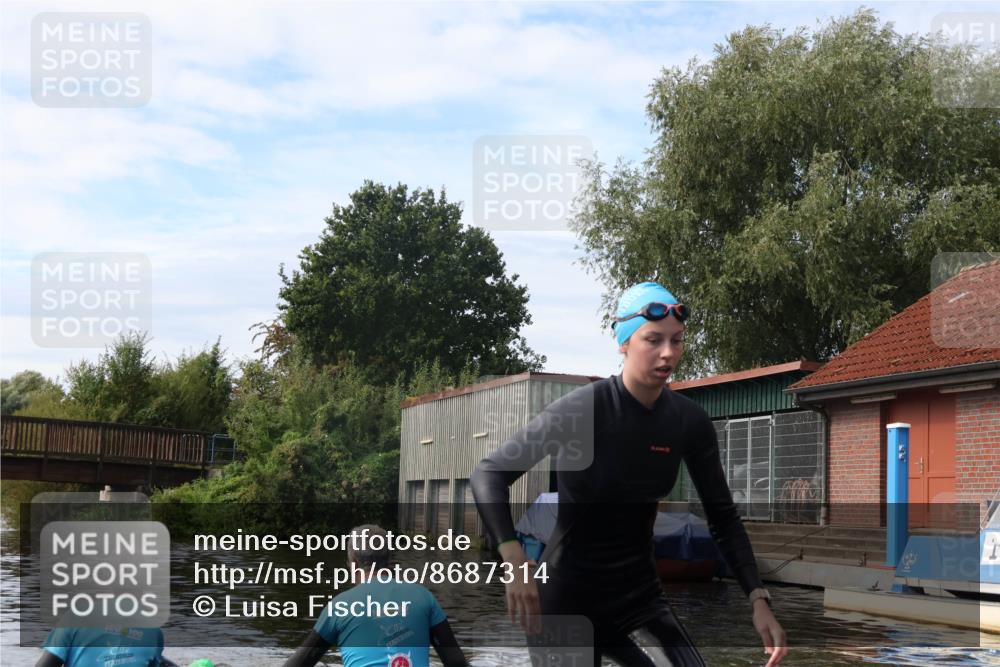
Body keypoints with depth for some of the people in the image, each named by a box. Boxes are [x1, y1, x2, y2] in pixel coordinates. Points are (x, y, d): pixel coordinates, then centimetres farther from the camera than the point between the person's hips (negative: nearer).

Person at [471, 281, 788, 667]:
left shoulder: (689, 422, -5)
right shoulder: (585, 407, -17)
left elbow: (722, 516, 3)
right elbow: (489, 474, -17)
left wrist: (758, 599, -8)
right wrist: (516, 562, -30)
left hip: (639, 595, 4)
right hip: (567, 598, -4)